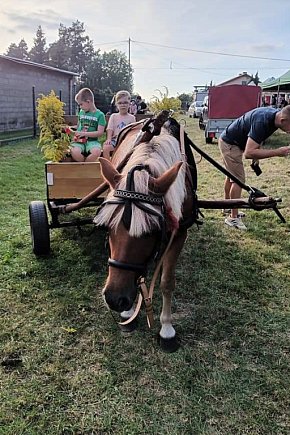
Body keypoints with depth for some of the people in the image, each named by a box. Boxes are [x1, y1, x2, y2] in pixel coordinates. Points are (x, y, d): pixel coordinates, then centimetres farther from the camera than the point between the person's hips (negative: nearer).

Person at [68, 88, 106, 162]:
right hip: (79, 141, 2)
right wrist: (73, 131, 12)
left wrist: (84, 133, -13)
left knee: (96, 152, -37)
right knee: (74, 152, -33)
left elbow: (100, 132, -8)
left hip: (92, 141, -2)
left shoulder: (100, 114, 1)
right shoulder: (81, 112, 16)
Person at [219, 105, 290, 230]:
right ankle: (233, 218, -1)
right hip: (229, 144, -9)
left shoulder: (275, 115, -9)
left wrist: (258, 151, 0)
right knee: (238, 180, -10)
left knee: (231, 176, 21)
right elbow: (249, 153, -40)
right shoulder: (262, 121, -35)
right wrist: (277, 152, -38)